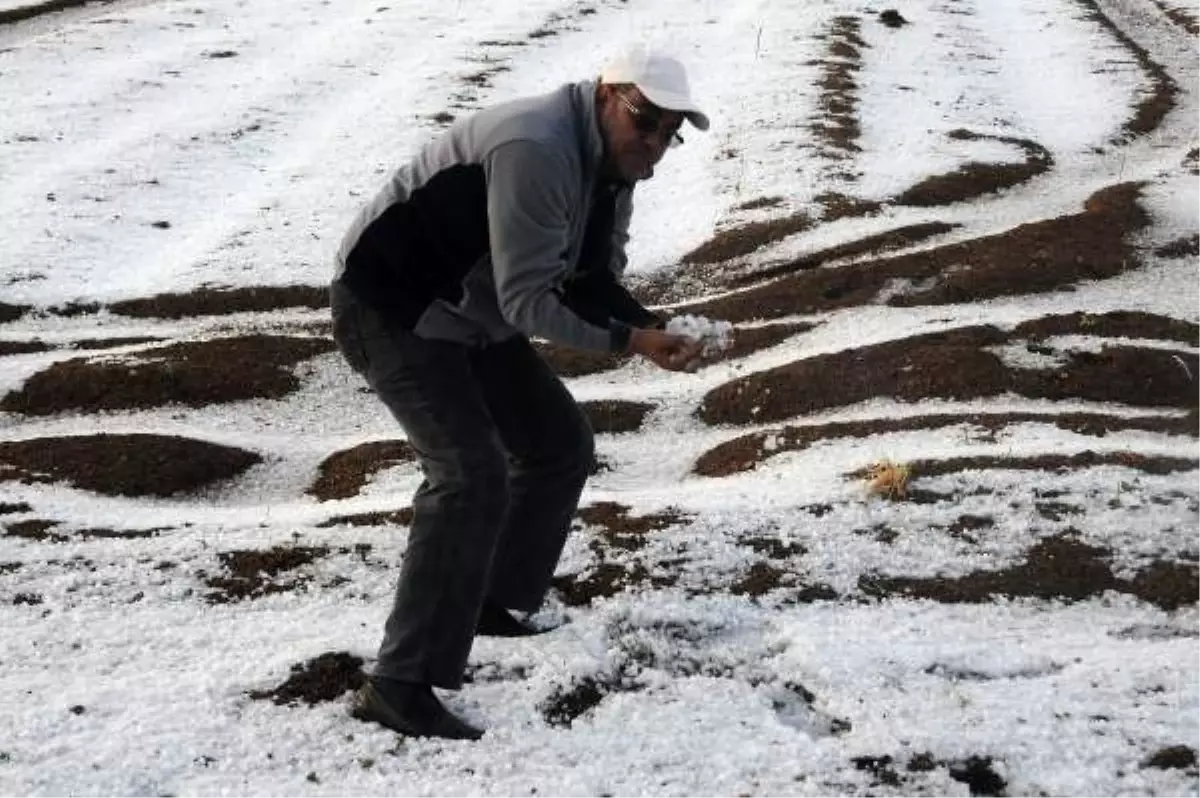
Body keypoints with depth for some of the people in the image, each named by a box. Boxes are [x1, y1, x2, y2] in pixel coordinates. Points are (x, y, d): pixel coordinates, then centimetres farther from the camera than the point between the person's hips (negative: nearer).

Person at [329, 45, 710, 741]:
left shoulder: (613, 165, 2)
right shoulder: (537, 151, -29)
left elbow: (592, 283, 4)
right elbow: (527, 303, -29)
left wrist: (655, 329, -14)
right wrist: (628, 340, -26)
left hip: (471, 315, 10)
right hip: (392, 307, -10)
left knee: (561, 444, 15)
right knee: (473, 473, -22)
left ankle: (491, 603, 32)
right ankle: (401, 684, -19)